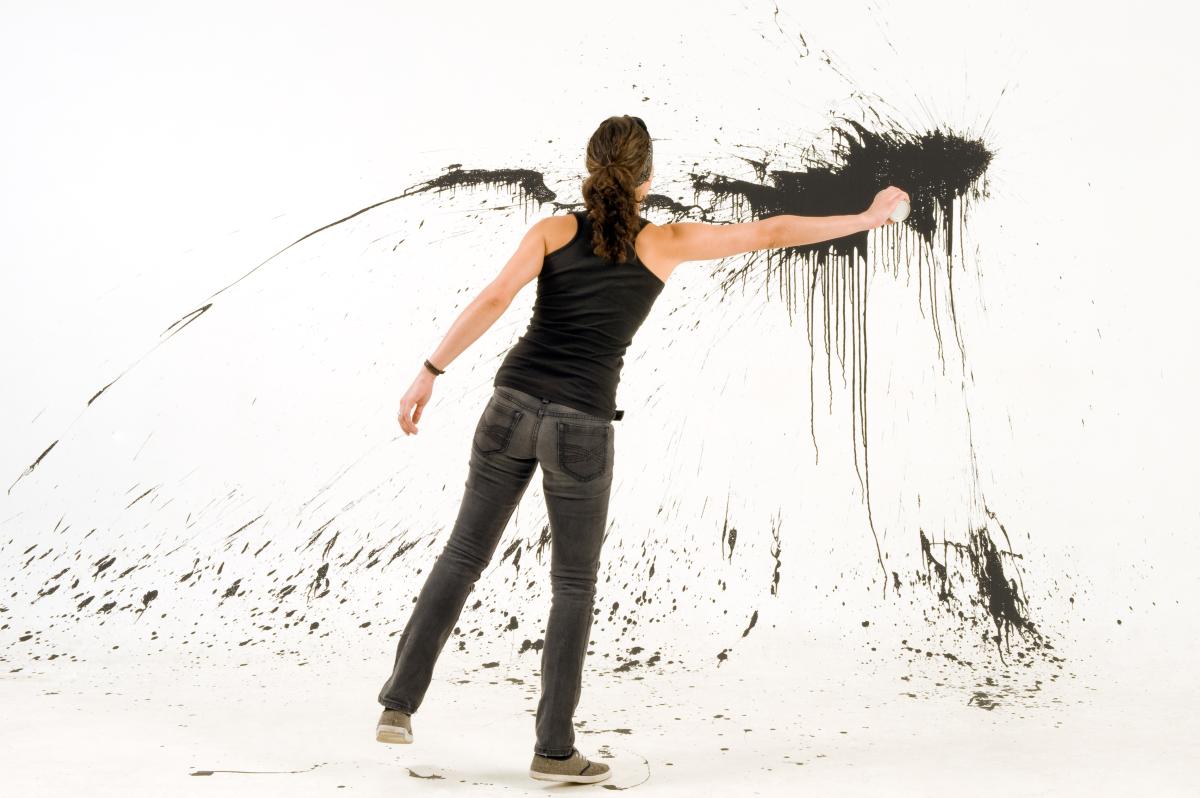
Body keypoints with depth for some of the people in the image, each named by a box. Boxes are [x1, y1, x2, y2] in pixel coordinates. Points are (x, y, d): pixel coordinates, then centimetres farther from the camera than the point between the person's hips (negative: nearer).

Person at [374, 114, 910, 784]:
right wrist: (867, 218, 19)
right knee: (574, 587, 11)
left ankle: (400, 705, 12)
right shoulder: (667, 242, 3)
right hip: (581, 429, -2)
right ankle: (554, 748, 10)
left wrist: (430, 373, -9)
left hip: (513, 407, 2)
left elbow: (493, 301, -9)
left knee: (464, 556, 16)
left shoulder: (555, 228, 5)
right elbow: (772, 233, 8)